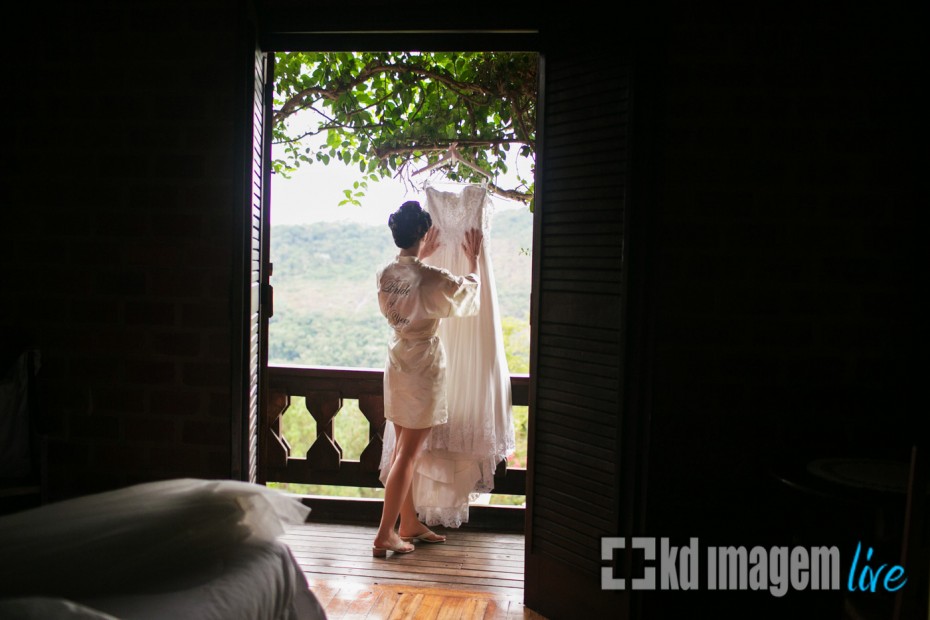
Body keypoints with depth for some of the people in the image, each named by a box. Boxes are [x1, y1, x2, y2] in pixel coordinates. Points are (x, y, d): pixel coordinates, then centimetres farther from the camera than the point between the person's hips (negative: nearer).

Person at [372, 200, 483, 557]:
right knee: (407, 455, -1)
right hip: (423, 369, -7)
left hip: (397, 365, 7)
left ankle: (408, 524, 28)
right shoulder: (432, 278, -20)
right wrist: (473, 260, 14)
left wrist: (421, 257, 32)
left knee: (405, 450, 16)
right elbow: (469, 295, 0)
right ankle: (384, 535, 2)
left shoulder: (386, 275, 0)